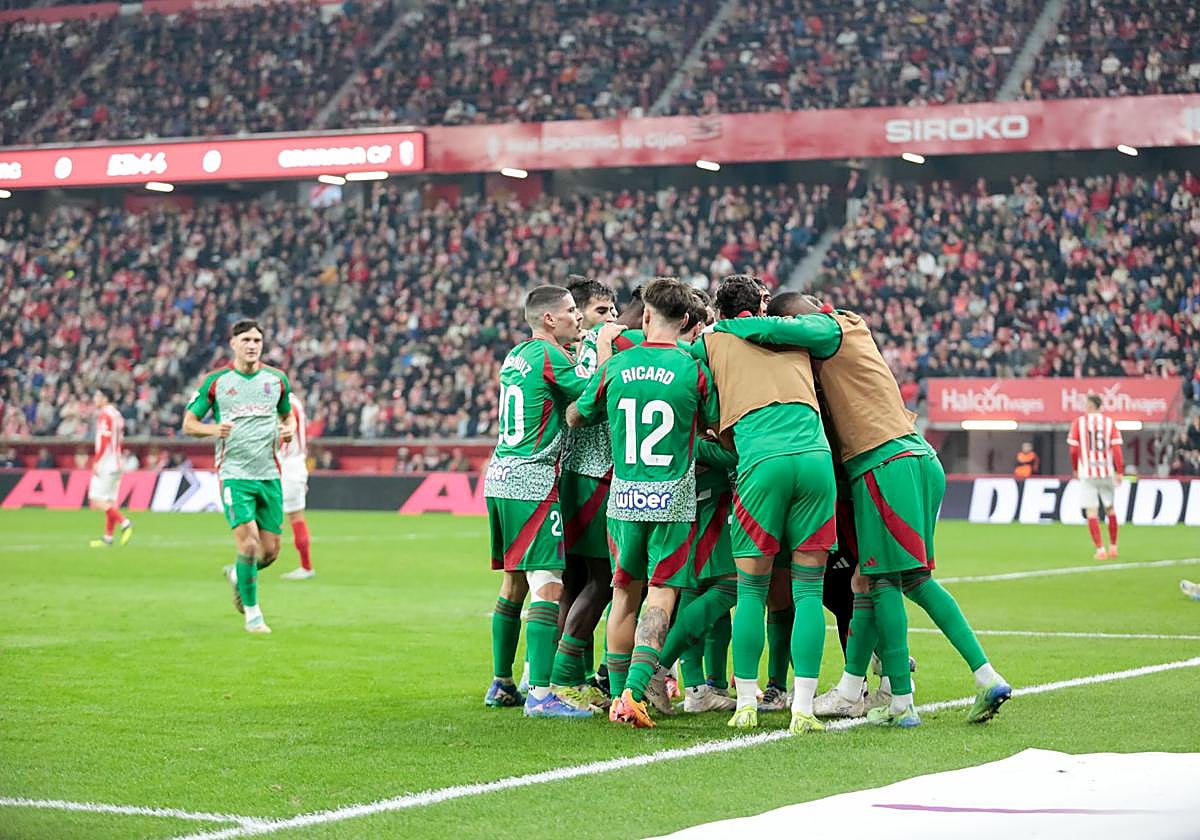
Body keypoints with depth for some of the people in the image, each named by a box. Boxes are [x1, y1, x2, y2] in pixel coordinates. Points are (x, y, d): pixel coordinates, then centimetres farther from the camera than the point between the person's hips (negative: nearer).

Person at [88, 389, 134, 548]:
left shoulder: (104, 415, -10)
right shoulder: (117, 415, 16)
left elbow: (104, 441, -18)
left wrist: (96, 461, -18)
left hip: (105, 464, -9)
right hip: (115, 464, 9)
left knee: (97, 500, -9)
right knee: (110, 501, 8)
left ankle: (125, 523, -16)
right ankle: (108, 537, 7)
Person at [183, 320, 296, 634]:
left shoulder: (277, 379, 7)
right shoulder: (215, 381, -1)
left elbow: (288, 414, 22)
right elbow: (188, 423, 5)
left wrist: (289, 429, -1)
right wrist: (212, 429, -16)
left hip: (269, 475, 4)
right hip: (234, 474, -4)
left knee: (270, 551, 3)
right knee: (249, 543, -15)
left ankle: (237, 576, 37)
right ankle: (252, 613, 1)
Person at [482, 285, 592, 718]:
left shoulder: (515, 355, 15)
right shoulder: (551, 357, -10)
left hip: (500, 477, 9)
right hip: (533, 479, -9)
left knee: (514, 583, 17)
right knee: (548, 586, -11)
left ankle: (501, 685, 23)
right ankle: (540, 694, -16)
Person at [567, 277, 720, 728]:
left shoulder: (615, 366, 0)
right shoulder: (694, 370, -7)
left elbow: (575, 416, 15)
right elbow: (713, 424, 8)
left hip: (624, 499, 3)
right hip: (673, 500, -3)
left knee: (625, 593, 14)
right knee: (662, 593, -1)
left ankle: (617, 695, 18)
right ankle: (635, 690, -16)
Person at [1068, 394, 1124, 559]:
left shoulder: (1079, 422, -2)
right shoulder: (1109, 422, 2)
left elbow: (1074, 449, -3)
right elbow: (1117, 448, -4)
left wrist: (1075, 469, 12)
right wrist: (1119, 472, -2)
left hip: (1087, 473, -2)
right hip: (1107, 472, 3)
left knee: (1092, 512, -1)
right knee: (1110, 508, 18)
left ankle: (1100, 549, -7)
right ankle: (1113, 547, 23)